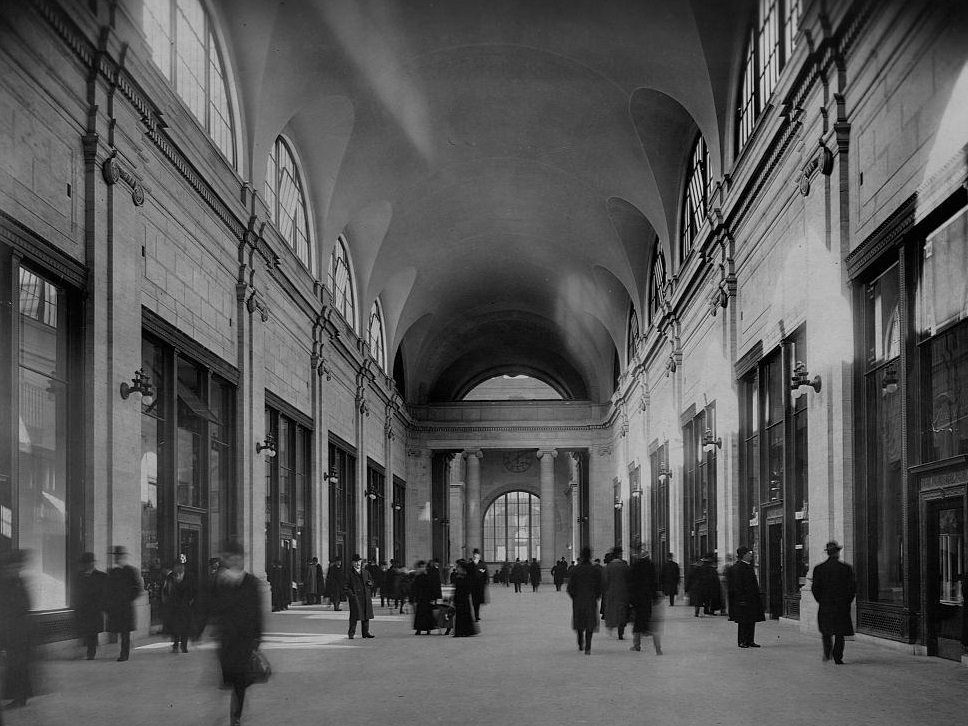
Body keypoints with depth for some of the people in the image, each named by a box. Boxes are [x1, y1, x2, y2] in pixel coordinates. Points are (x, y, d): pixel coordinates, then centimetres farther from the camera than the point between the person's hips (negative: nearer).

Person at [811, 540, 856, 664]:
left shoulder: (818, 569, -3)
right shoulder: (846, 568, -5)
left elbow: (815, 588, -3)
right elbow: (853, 587, -5)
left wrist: (820, 601, 11)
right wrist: (847, 601, 8)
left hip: (825, 605, 1)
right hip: (842, 606, -1)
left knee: (826, 632, 16)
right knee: (840, 633, 7)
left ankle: (827, 653, 0)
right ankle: (838, 657, 4)